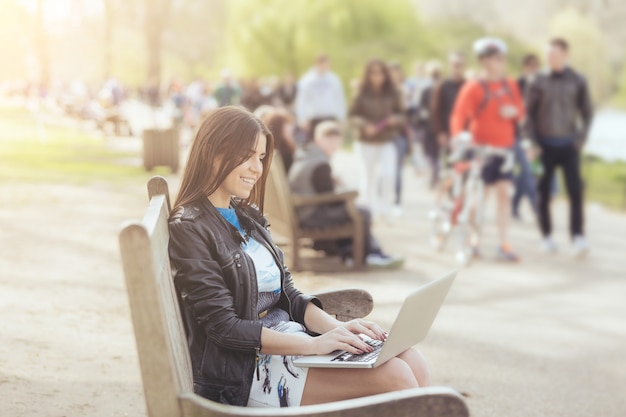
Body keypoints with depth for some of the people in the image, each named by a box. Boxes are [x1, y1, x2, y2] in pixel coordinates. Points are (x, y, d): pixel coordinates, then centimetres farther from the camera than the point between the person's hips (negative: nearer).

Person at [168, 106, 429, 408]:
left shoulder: (247, 217, 14)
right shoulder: (189, 229, -10)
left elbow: (288, 297, 13)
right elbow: (224, 327, -16)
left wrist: (337, 327, -7)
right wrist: (313, 344, -23)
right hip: (244, 371, -8)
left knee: (411, 362, -11)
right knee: (394, 377, -20)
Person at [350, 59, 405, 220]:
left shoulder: (393, 94, 0)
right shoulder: (362, 95, -4)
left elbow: (401, 115, 8)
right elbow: (353, 115, 0)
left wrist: (395, 119, -15)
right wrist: (365, 125, -17)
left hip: (387, 142, 0)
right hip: (367, 142, 0)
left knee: (389, 175, -15)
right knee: (371, 177, 8)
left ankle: (386, 211, 0)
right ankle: (373, 210, 26)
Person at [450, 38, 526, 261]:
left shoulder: (511, 85, 6)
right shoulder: (474, 87, -10)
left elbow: (520, 112, 16)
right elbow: (459, 115, -16)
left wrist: (514, 111, -8)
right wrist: (458, 136, -33)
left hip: (505, 148, 5)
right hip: (482, 148, -5)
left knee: (504, 194, 1)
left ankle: (504, 245, 4)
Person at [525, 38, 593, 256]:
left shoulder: (577, 82, 3)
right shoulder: (539, 82, 2)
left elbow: (587, 112, 10)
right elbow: (528, 112, 5)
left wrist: (581, 137, -1)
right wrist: (533, 139, -4)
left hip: (569, 145, 0)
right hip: (545, 145, 0)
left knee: (575, 191, -9)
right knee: (544, 191, 3)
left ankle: (578, 236, -10)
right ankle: (547, 235, 13)